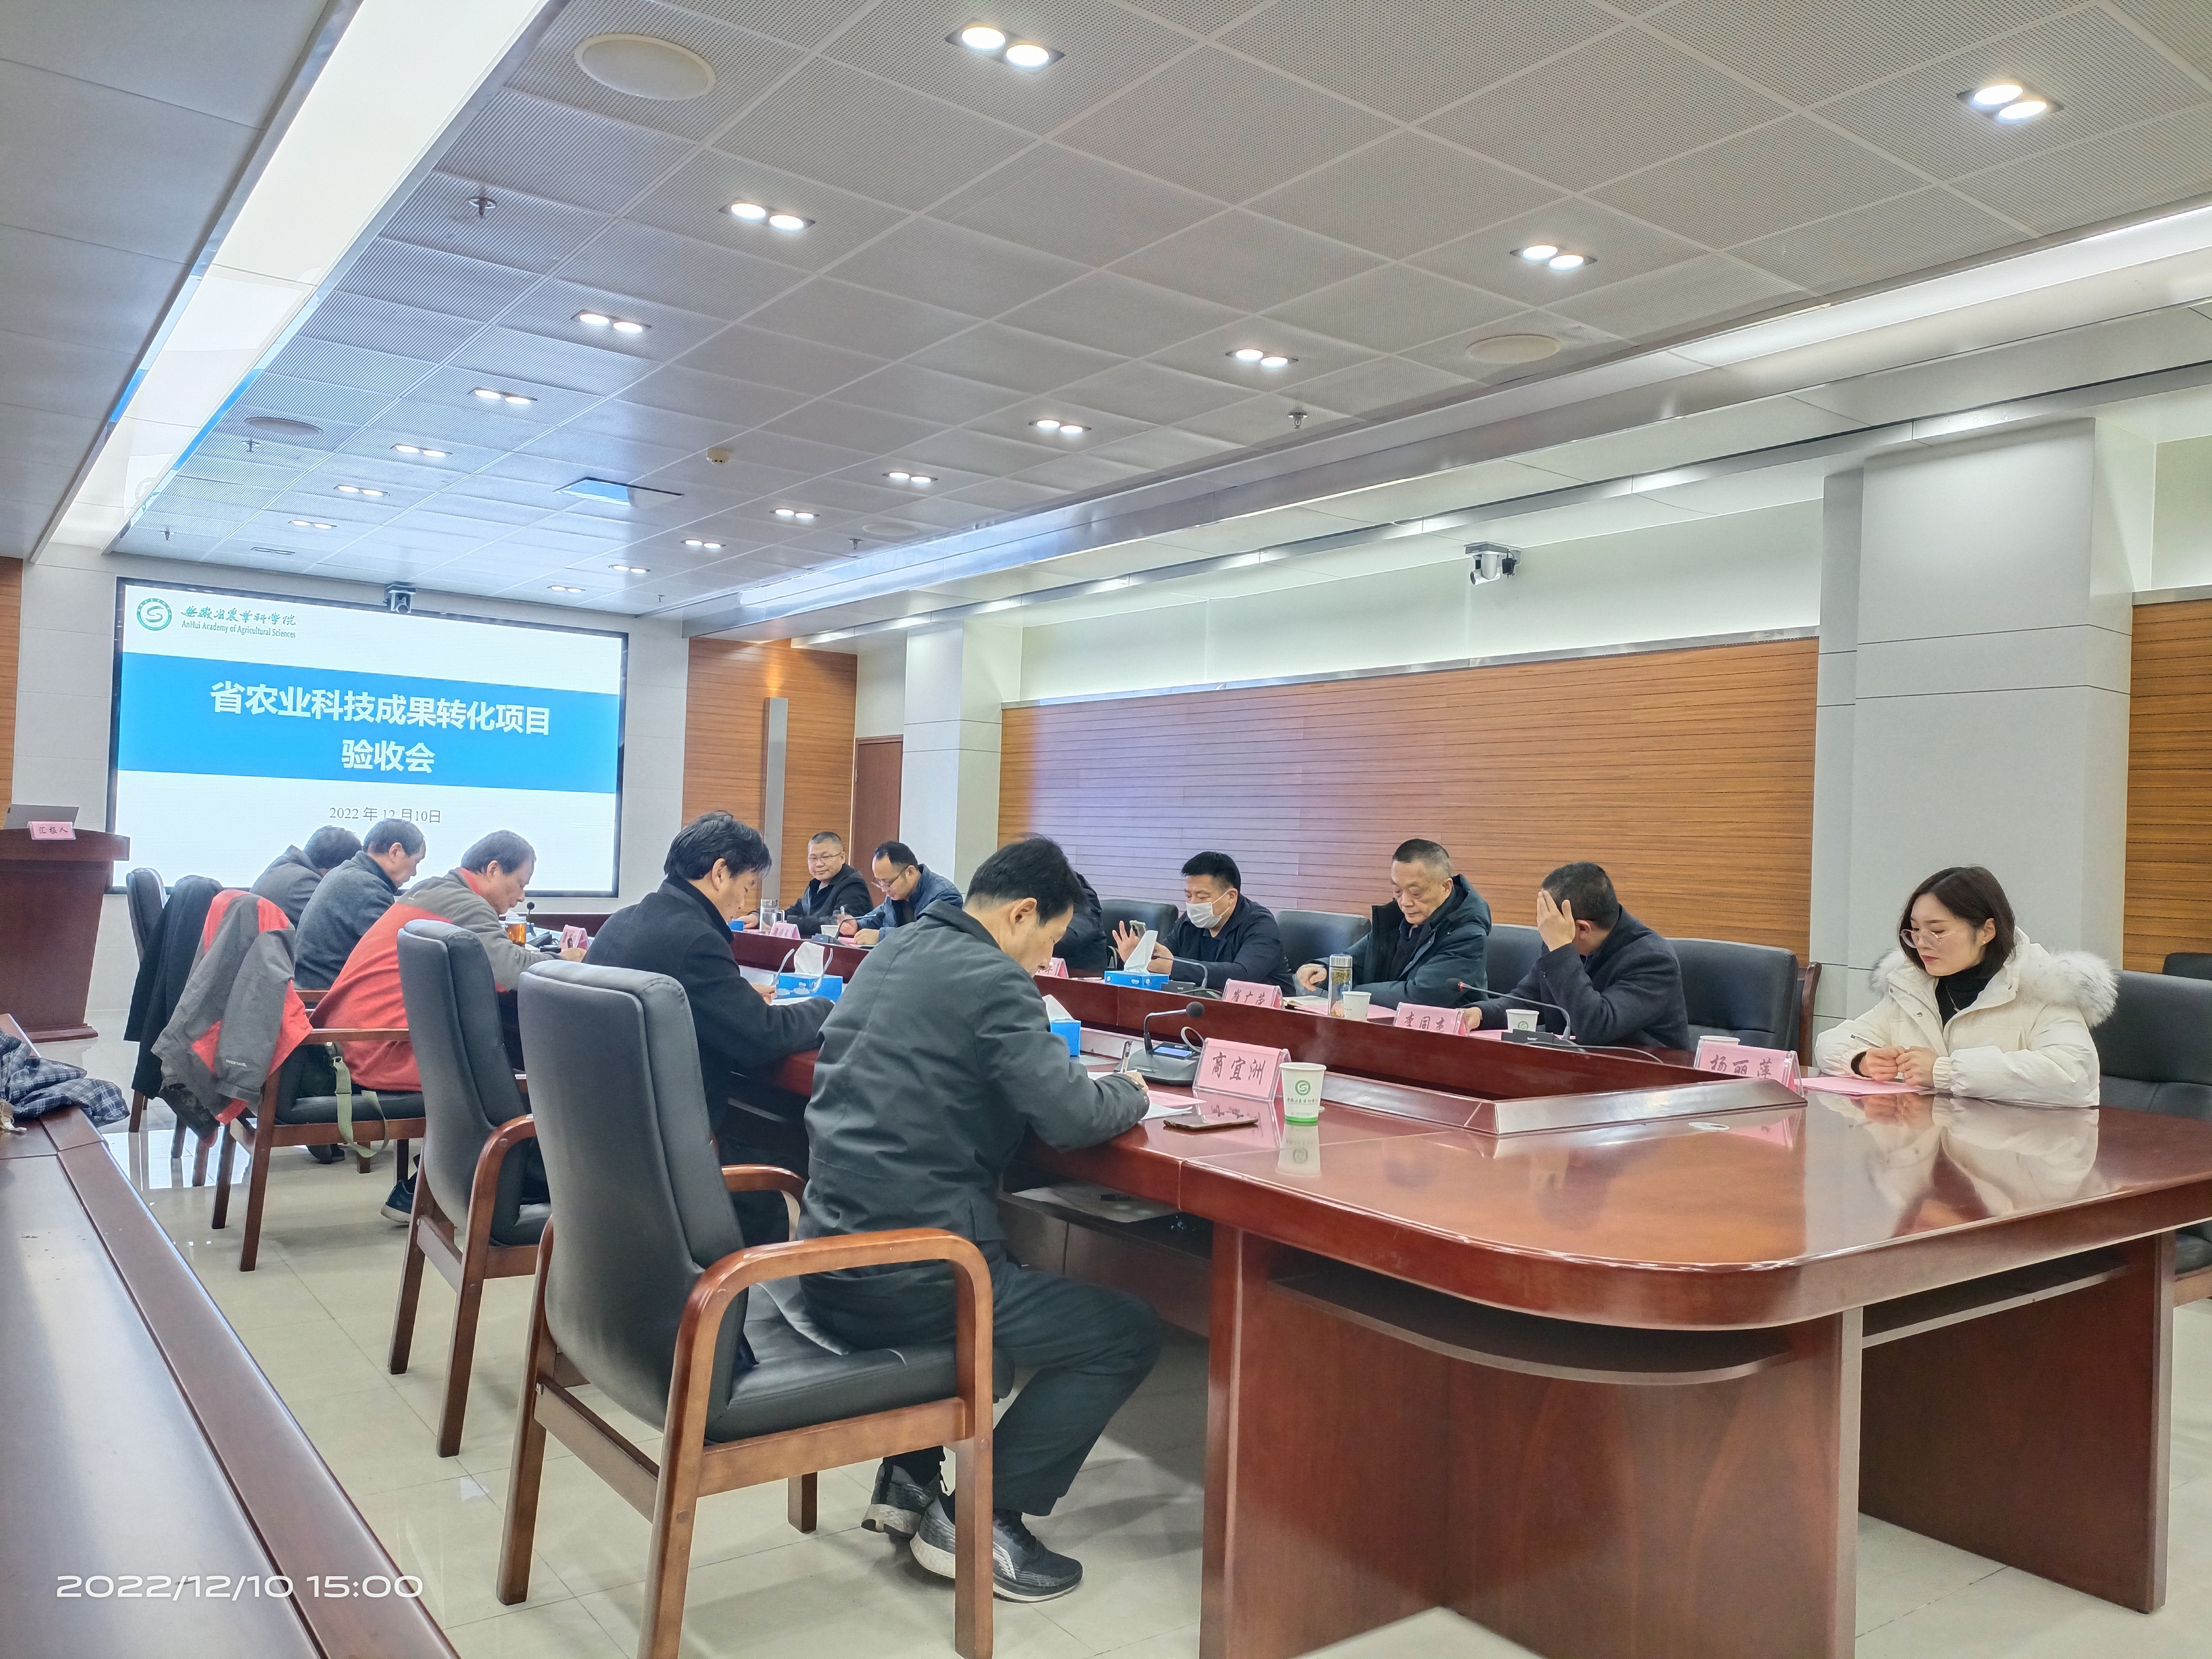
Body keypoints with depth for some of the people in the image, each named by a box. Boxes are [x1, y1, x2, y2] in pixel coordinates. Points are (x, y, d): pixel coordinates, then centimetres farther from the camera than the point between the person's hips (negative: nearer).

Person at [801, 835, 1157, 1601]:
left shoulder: (892, 952, 13)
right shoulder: (991, 978, -14)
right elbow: (1071, 1118, -20)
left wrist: (1077, 1079, 16)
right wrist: (1129, 1092, 3)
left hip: (829, 1263, 9)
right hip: (905, 1281, -9)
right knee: (1129, 1334, 4)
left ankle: (908, 1480, 31)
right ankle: (979, 1521, 7)